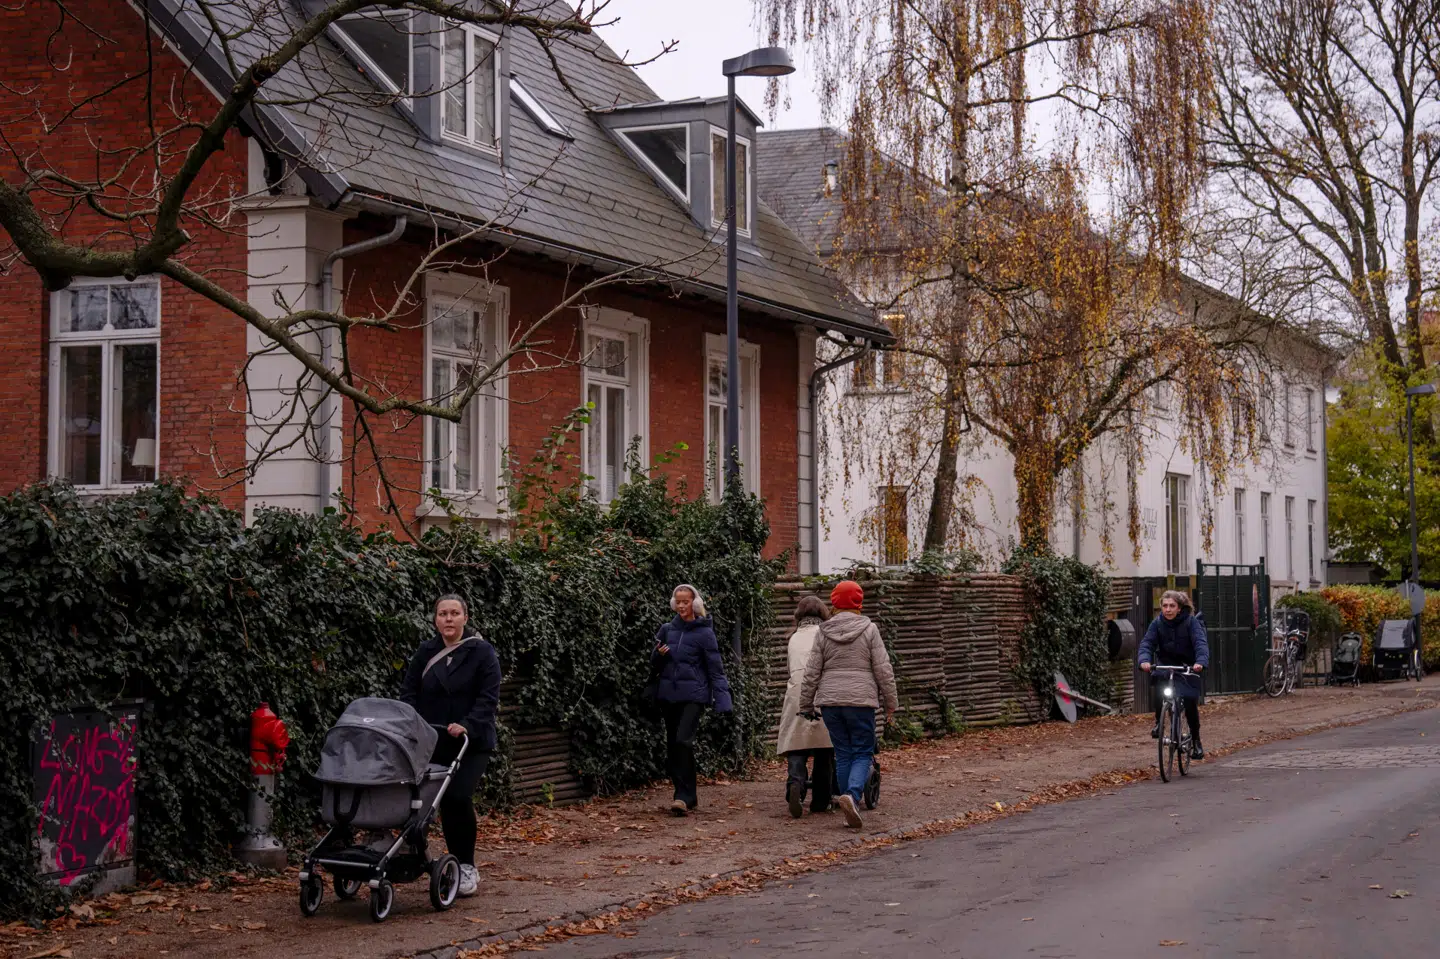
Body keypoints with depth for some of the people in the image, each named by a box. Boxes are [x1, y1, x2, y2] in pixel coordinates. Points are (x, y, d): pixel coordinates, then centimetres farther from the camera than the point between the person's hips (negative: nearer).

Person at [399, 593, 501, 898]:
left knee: (458, 796, -17)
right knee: (446, 802, 2)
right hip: (434, 743, 4)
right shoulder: (425, 652, 7)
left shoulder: (482, 652, -5)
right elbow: (409, 691, 7)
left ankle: (466, 868, -4)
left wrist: (467, 725, -24)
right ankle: (460, 865, 15)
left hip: (472, 744, -4)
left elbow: (488, 698, -10)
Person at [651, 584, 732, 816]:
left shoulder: (704, 633, -3)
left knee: (683, 740, -20)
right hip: (668, 695, 6)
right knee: (672, 745, 9)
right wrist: (659, 655, -7)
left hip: (694, 695, -6)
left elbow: (715, 668, -4)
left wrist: (722, 700, -12)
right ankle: (689, 793, 22)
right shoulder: (667, 630, 10)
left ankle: (684, 796, -20)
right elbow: (654, 665, 17)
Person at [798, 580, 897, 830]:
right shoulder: (869, 630, -2)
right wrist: (891, 703, 5)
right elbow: (883, 670, -3)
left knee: (843, 755, 10)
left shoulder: (823, 633, 4)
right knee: (863, 753, 3)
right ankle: (852, 795, -21)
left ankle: (851, 809, 9)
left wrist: (806, 706, 12)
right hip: (861, 701, -3)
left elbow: (811, 673, 4)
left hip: (830, 701, 3)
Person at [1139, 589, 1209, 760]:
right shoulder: (1157, 623, -7)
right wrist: (1144, 660, -37)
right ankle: (1159, 721, -9)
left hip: (1188, 667, -2)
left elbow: (1200, 643, -25)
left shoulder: (1191, 621, -14)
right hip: (1165, 664, 2)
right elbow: (1147, 643, -15)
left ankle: (1195, 740, 9)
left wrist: (1201, 662, -45)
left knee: (1190, 701, -12)